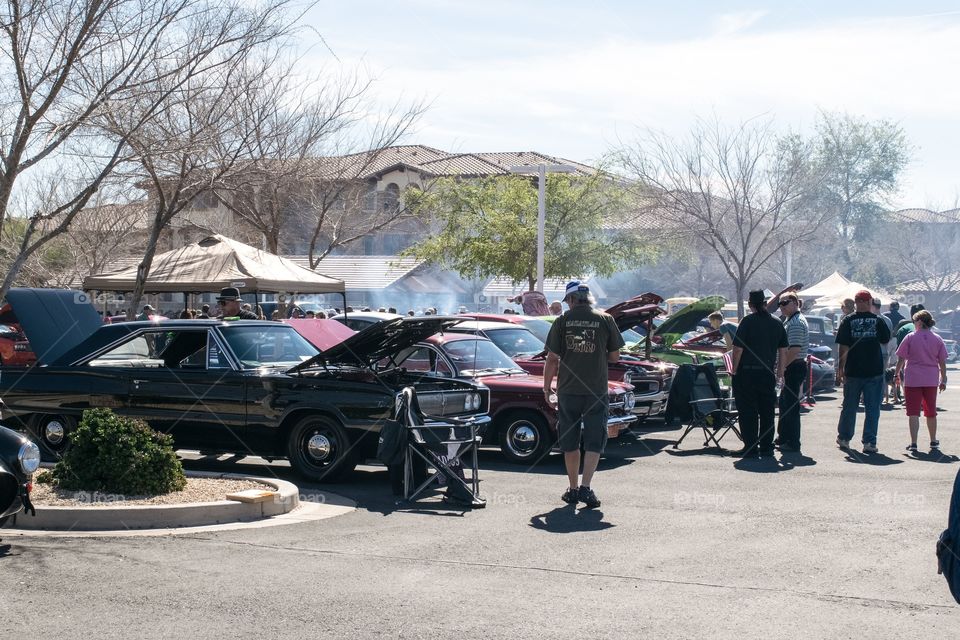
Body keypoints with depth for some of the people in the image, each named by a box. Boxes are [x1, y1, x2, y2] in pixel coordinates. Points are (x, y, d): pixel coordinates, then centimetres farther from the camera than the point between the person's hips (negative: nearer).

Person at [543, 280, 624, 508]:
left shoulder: (563, 321, -2)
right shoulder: (605, 320, -1)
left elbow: (552, 359, -3)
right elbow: (614, 356, 4)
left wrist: (547, 387, 7)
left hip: (568, 390, 1)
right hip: (596, 391, -1)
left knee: (569, 442, 12)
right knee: (594, 442, 4)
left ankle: (573, 489, 19)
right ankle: (585, 487, -8)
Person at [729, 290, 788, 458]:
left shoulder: (747, 322, -10)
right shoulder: (777, 324, 6)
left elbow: (738, 349, -13)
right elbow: (783, 350, 9)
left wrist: (734, 369, -3)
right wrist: (780, 370, 17)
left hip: (747, 373, -5)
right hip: (768, 374, 5)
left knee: (748, 412, 0)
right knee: (767, 412, 11)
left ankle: (750, 446, -2)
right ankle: (766, 446, 13)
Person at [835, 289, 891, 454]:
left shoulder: (848, 321, -4)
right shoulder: (878, 321, -3)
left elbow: (843, 347, -6)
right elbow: (885, 341, 9)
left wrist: (840, 369, -1)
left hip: (853, 372, 1)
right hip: (875, 372, 0)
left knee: (849, 407, 13)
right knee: (872, 408, 3)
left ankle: (844, 438, 25)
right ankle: (869, 442, 0)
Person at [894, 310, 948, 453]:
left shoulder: (911, 337, -4)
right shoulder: (937, 339, 2)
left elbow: (901, 358, -3)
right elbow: (942, 362, 4)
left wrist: (897, 373, 9)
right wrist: (943, 380, 12)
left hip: (912, 380, -3)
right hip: (931, 380, 3)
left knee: (913, 412, -1)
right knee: (931, 412, 16)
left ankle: (913, 444, -8)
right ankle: (933, 443, 27)